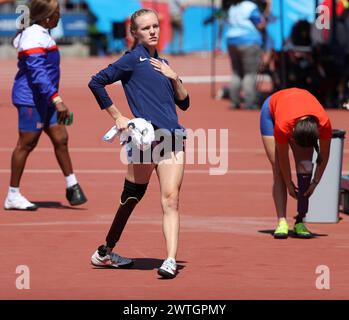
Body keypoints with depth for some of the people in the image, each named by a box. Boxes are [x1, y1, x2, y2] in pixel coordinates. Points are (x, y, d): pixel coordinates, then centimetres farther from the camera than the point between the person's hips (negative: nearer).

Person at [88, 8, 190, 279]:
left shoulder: (161, 63, 21)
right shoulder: (134, 59, 2)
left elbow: (184, 103, 22)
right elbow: (96, 83, -3)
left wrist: (174, 78, 5)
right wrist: (117, 116, -3)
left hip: (173, 139, 6)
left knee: (171, 200, -8)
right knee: (132, 197, 2)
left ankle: (171, 261, -17)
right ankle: (105, 252, 19)